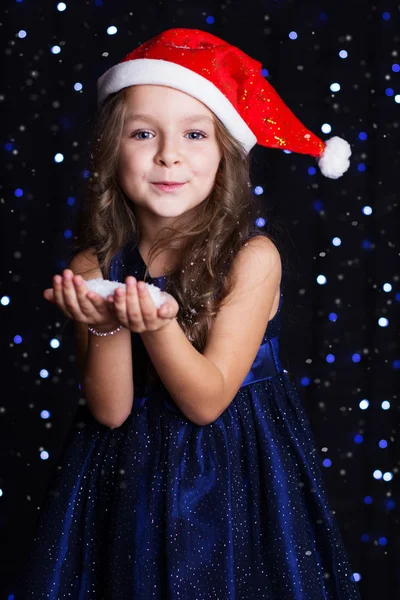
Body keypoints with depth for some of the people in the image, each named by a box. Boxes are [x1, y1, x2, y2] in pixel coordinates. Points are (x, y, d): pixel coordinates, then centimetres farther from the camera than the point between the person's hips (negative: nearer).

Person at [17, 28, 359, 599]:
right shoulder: (95, 267, -8)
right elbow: (110, 411, -9)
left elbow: (207, 402, -17)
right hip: (127, 481, 2)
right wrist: (107, 326, -26)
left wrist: (158, 325, -33)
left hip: (235, 477, -2)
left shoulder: (252, 258, -16)